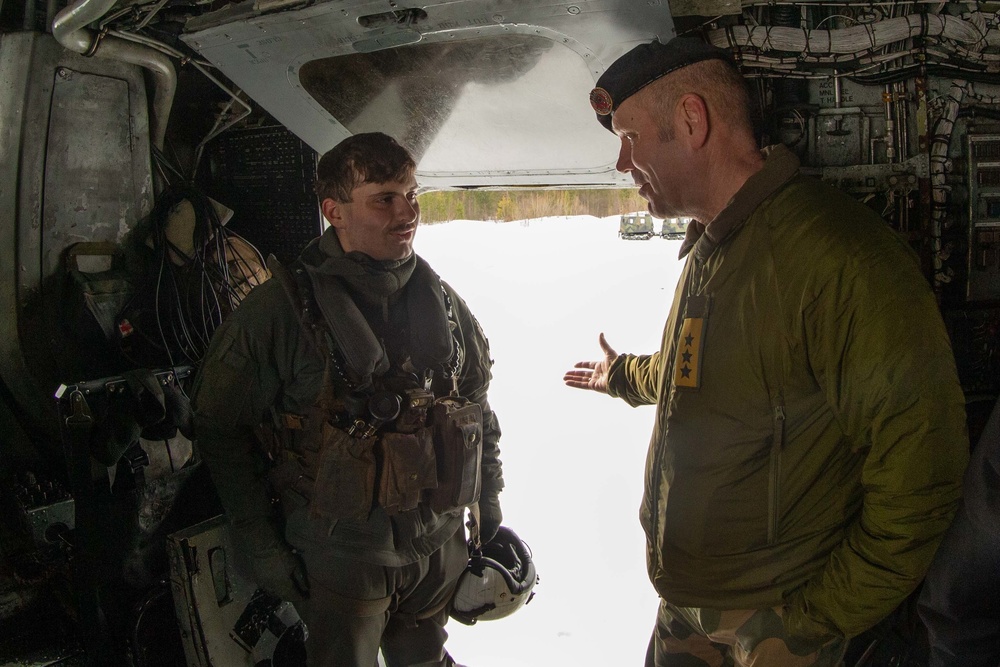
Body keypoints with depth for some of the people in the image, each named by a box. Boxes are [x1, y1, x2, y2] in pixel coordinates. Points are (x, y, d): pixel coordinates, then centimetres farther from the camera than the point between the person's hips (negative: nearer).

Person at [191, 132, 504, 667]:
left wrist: (488, 507, 13)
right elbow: (220, 428, -7)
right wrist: (261, 546, -7)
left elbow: (479, 413, 12)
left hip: (441, 545, 5)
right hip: (339, 558, -4)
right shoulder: (279, 310, -14)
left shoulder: (441, 300, 1)